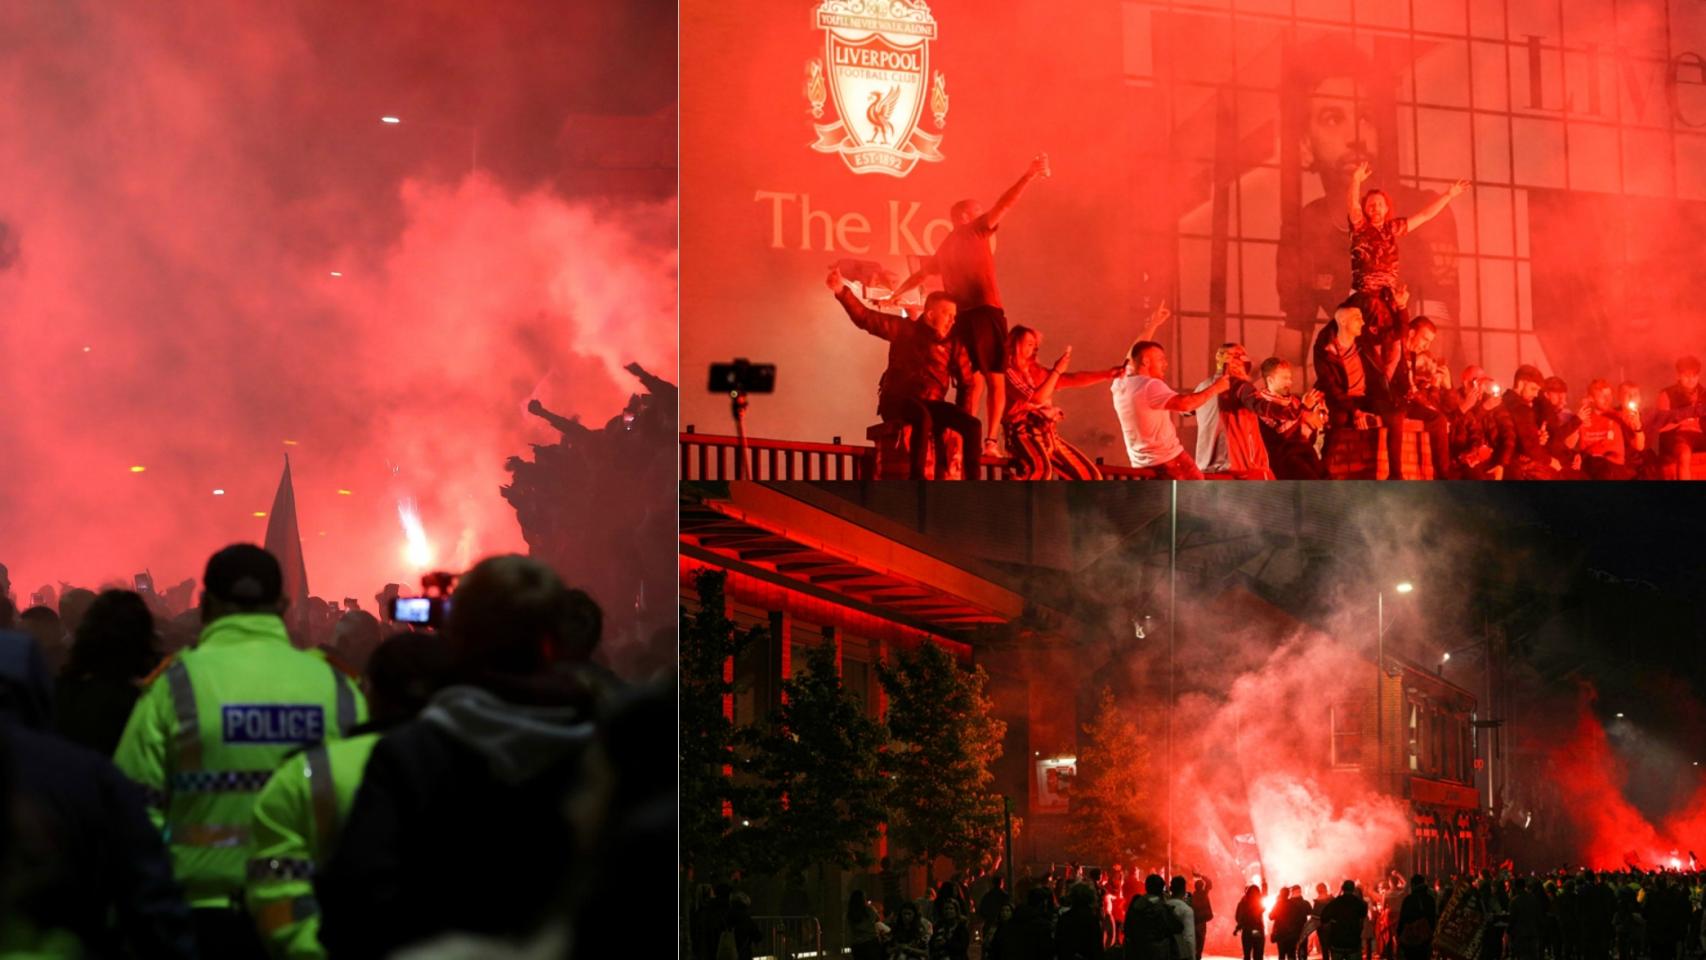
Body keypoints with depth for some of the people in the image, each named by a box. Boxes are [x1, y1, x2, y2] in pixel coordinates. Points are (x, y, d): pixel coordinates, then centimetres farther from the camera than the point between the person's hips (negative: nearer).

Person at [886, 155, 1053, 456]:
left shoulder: (945, 248, 22)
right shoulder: (975, 231, 4)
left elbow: (919, 274, 35)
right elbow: (1004, 205, -5)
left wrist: (895, 295, 48)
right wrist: (1029, 175, -3)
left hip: (959, 318, 6)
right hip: (985, 313, -6)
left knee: (972, 383, 9)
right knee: (996, 382, -2)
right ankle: (991, 440, -15)